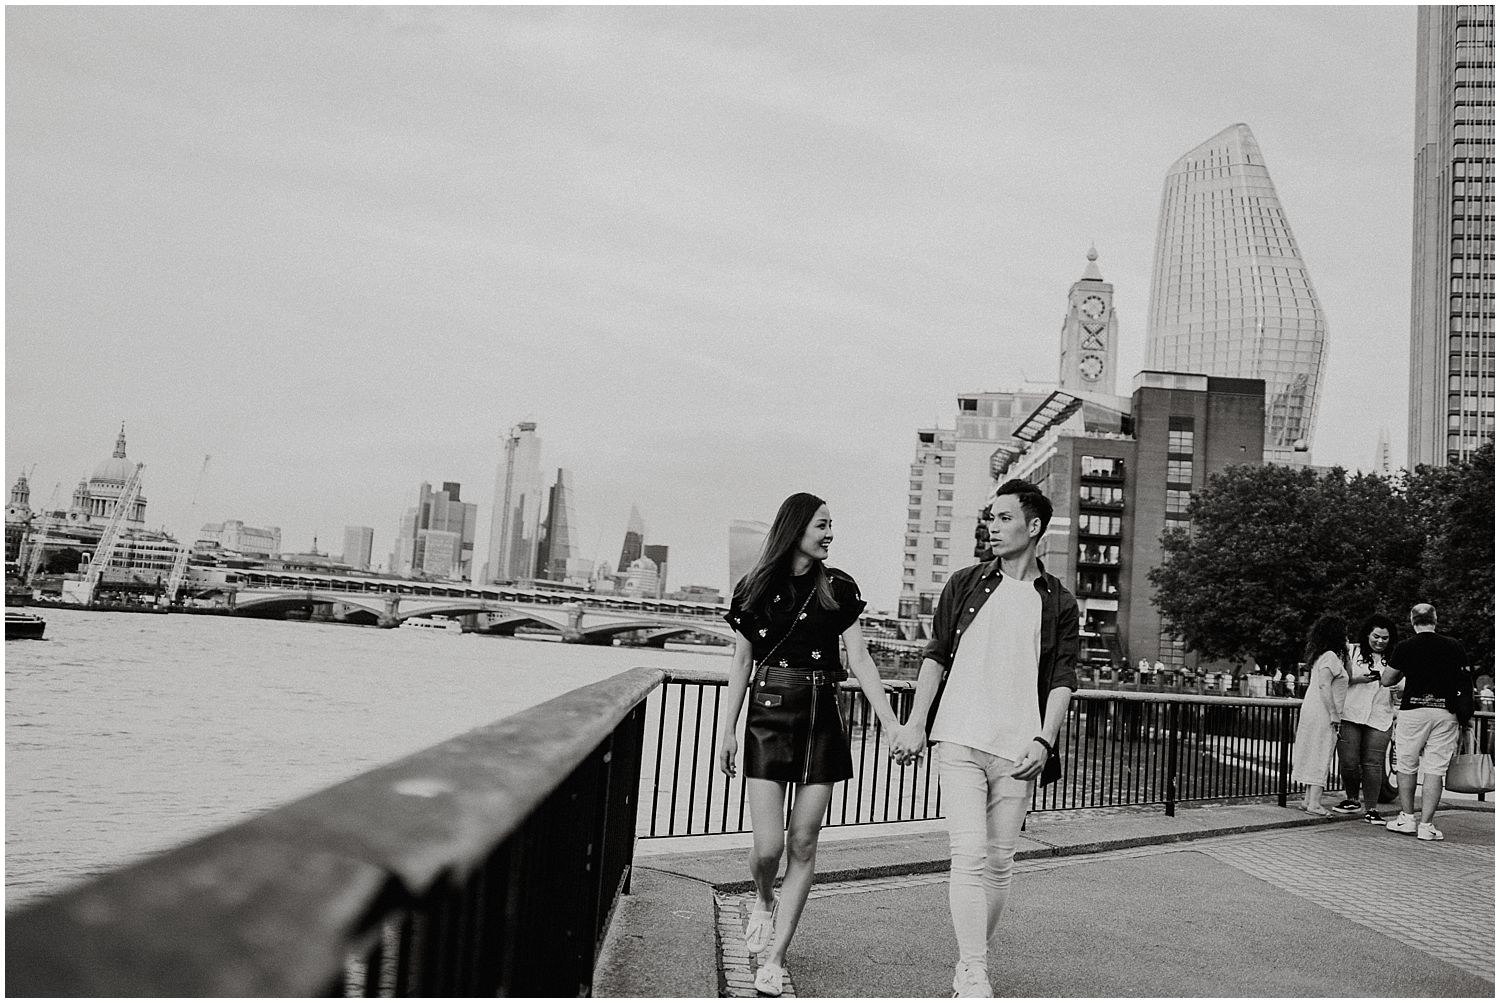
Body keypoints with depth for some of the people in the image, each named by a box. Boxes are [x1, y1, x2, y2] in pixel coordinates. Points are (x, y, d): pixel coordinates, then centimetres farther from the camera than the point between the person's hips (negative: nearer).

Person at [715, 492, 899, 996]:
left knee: (803, 844, 0)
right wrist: (727, 728, 5)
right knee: (768, 845, -7)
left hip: (822, 719, 1)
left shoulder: (837, 587, 4)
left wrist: (891, 723, -7)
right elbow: (741, 662, 8)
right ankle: (763, 902, 28)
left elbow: (859, 659, 0)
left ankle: (773, 958, 10)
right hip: (769, 717, -1)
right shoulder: (756, 588, 3)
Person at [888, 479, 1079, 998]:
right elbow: (936, 655, 9)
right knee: (969, 854, -10)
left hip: (1017, 749, 1)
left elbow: (1062, 680, 4)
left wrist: (1043, 741, -9)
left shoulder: (1059, 603, 9)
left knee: (998, 862, 7)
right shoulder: (965, 584, 10)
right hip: (959, 740, -1)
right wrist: (915, 723, 0)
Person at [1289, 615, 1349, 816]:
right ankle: (1314, 803, -4)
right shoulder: (1330, 656, -13)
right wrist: (1334, 715, -20)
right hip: (1323, 714, -9)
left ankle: (1309, 799, 17)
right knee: (1321, 756, -6)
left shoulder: (1320, 656, 15)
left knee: (1314, 756, 13)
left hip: (1312, 709, 9)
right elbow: (1324, 686, -21)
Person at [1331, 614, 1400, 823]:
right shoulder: (1353, 651, 6)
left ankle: (1372, 809, 0)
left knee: (1373, 764, -6)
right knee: (1348, 762, -2)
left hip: (1380, 719, 1)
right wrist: (1358, 679, -10)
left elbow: (1398, 692, 19)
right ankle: (1352, 799, 21)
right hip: (1350, 715, 0)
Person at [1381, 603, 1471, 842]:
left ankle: (1407, 818, 18)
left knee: (1406, 766, 13)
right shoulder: (1454, 647, 3)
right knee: (1435, 770, 2)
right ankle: (1426, 825, 1)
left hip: (1413, 709, -1)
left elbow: (1386, 680, 6)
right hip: (1446, 712, 1)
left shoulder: (1404, 648, -2)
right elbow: (1466, 682, 6)